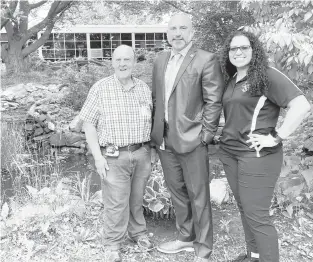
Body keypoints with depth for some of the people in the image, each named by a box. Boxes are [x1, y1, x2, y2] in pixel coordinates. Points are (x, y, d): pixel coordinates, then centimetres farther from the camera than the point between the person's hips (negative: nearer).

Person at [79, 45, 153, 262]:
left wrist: (149, 153, 8)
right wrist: (97, 156, -10)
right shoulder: (100, 88, -5)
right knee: (116, 203, 2)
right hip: (114, 155, -3)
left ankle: (138, 232, 37)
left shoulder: (144, 88, 6)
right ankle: (113, 244, 21)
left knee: (137, 198, 16)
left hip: (142, 153, 3)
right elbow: (88, 124, -4)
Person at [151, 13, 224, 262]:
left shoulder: (206, 60, -8)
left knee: (198, 196, 5)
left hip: (191, 140, -6)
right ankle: (186, 237, 37)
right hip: (164, 140, 7)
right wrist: (156, 130, 11)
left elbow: (213, 101, -10)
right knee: (177, 191, 18)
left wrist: (205, 135, -12)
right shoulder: (160, 60, 12)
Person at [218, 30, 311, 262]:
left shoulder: (267, 75, -11)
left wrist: (278, 137, -19)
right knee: (244, 209, 17)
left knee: (257, 215, -2)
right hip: (229, 152, 7)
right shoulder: (232, 80, 11)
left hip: (257, 154, -7)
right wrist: (226, 135, 10)